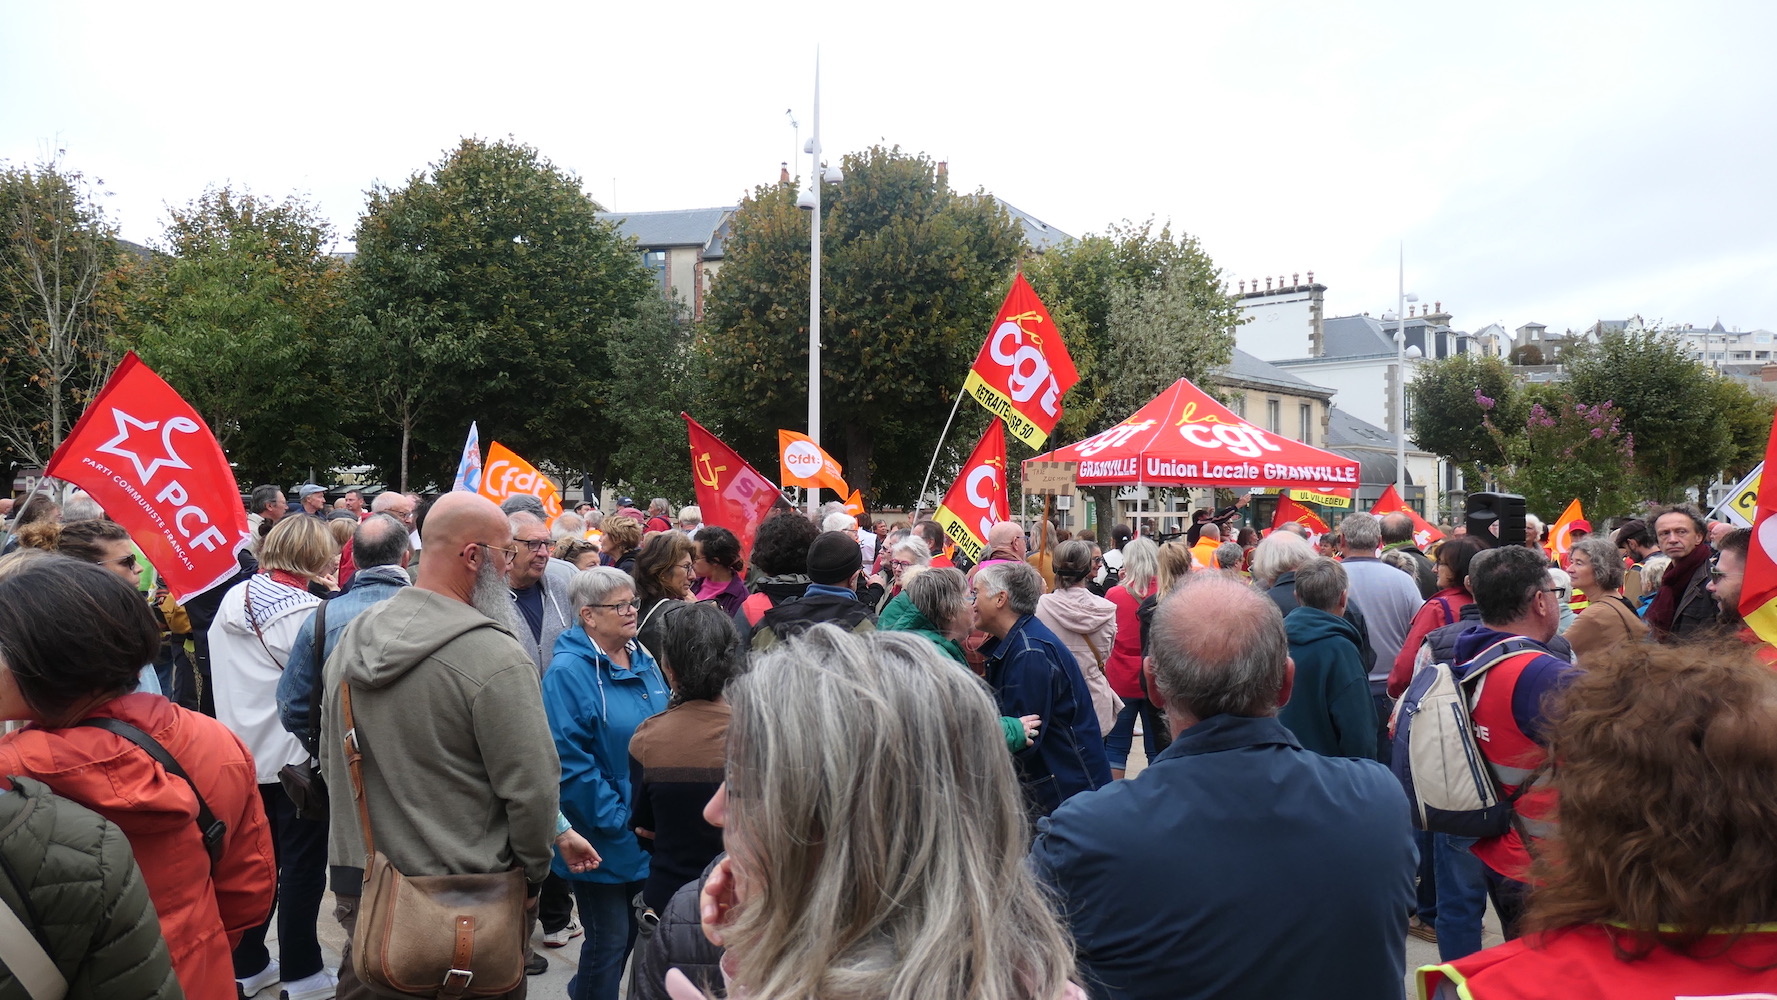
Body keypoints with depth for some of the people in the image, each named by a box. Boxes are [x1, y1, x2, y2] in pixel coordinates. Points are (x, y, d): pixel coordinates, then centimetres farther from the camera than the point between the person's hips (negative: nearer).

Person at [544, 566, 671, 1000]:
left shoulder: (642, 659, 6)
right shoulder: (568, 672, -17)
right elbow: (570, 762, -20)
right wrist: (618, 819, -18)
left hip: (643, 831, 7)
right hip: (602, 839, -7)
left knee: (626, 928, 20)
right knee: (611, 936, 4)